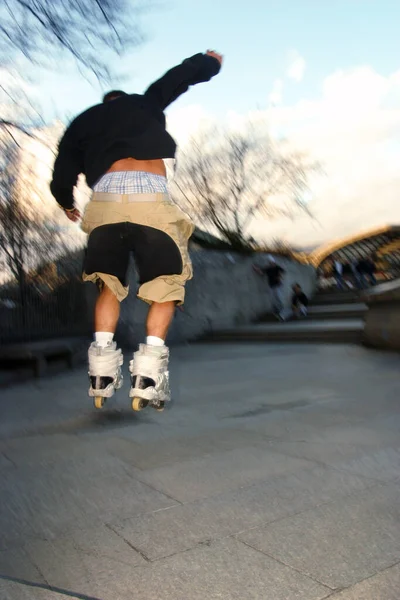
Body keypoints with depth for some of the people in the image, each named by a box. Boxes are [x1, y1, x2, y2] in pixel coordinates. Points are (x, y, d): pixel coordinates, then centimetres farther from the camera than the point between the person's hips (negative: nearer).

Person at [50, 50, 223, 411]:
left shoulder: (83, 121, 29)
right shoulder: (146, 103, 27)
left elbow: (62, 179, 22)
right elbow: (184, 74, 32)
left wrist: (67, 203, 43)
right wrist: (211, 61, 53)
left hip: (104, 199, 2)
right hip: (150, 195, -2)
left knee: (109, 284, 17)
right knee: (167, 283, 8)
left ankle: (102, 374, 4)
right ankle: (148, 375, -5)